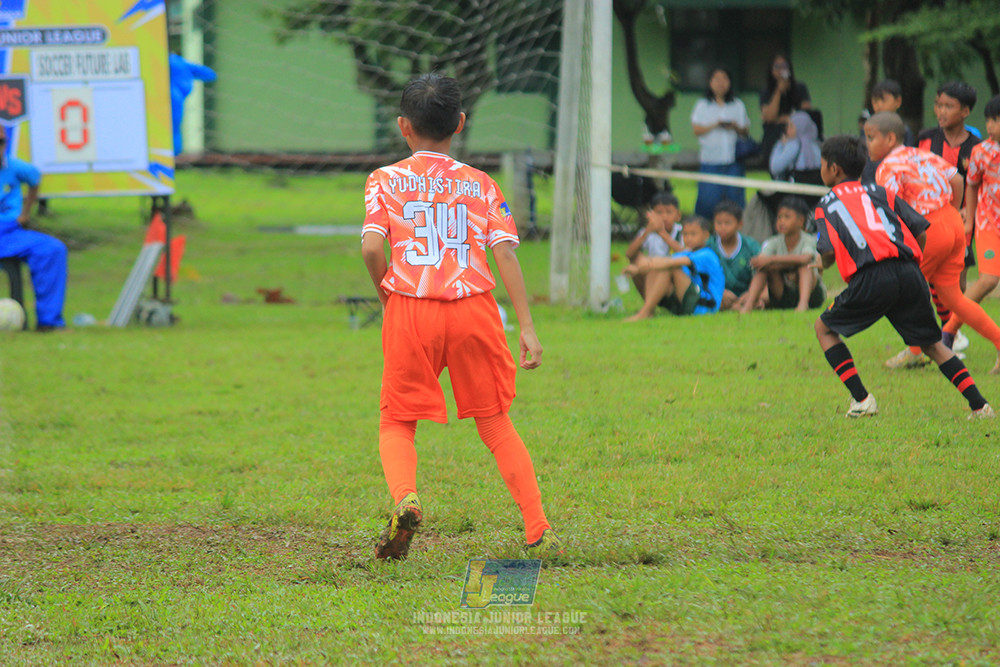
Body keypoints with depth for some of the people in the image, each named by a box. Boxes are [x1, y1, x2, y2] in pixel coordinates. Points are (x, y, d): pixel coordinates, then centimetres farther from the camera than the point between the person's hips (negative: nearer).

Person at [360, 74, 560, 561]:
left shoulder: (385, 180, 6)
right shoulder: (481, 185, 9)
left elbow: (372, 247, -8)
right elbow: (505, 254, 0)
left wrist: (385, 292, 11)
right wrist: (527, 328, -1)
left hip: (410, 308, -2)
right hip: (474, 308, 2)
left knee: (397, 424, 10)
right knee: (495, 424, 13)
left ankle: (404, 497, -21)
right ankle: (538, 532, 6)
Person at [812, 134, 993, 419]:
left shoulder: (827, 205, 15)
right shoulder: (881, 193, 24)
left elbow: (828, 249, -1)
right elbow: (920, 231, 14)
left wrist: (825, 265, 22)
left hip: (869, 279, -4)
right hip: (909, 272, 4)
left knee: (825, 329, 18)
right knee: (932, 344, 17)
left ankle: (862, 400, 6)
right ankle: (979, 404, 3)